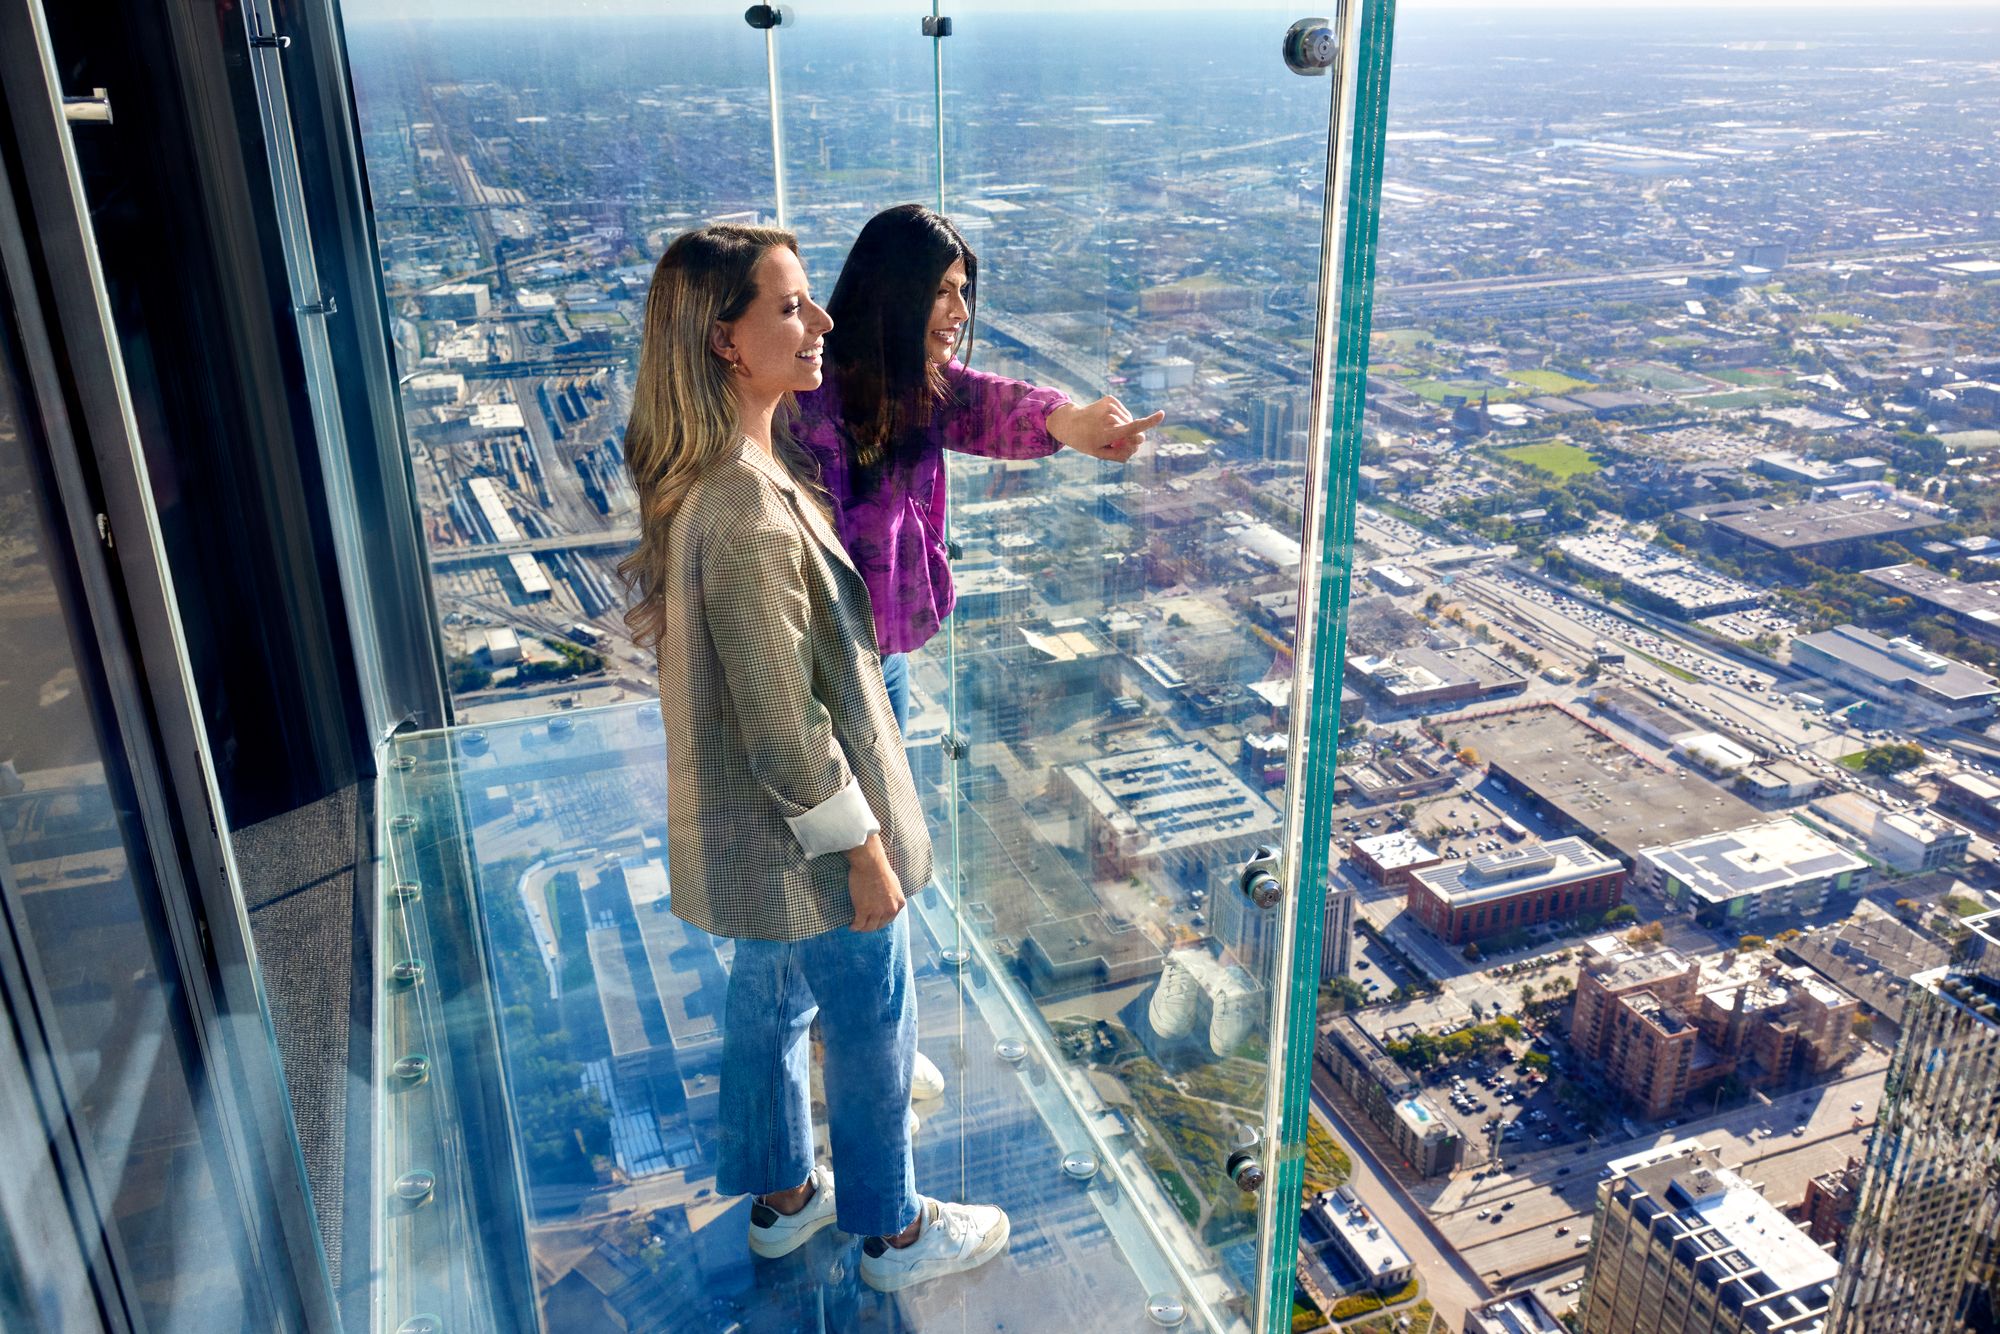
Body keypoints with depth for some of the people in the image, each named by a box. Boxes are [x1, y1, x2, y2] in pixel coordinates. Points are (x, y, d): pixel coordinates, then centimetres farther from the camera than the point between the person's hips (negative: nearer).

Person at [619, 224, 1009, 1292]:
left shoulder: (712, 474, -1)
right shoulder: (748, 514, -32)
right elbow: (782, 724, -28)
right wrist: (864, 849, -17)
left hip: (753, 838, 9)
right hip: (810, 840, -9)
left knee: (767, 1003, 25)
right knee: (871, 1032, 13)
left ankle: (778, 1193, 48)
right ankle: (892, 1233, 37)